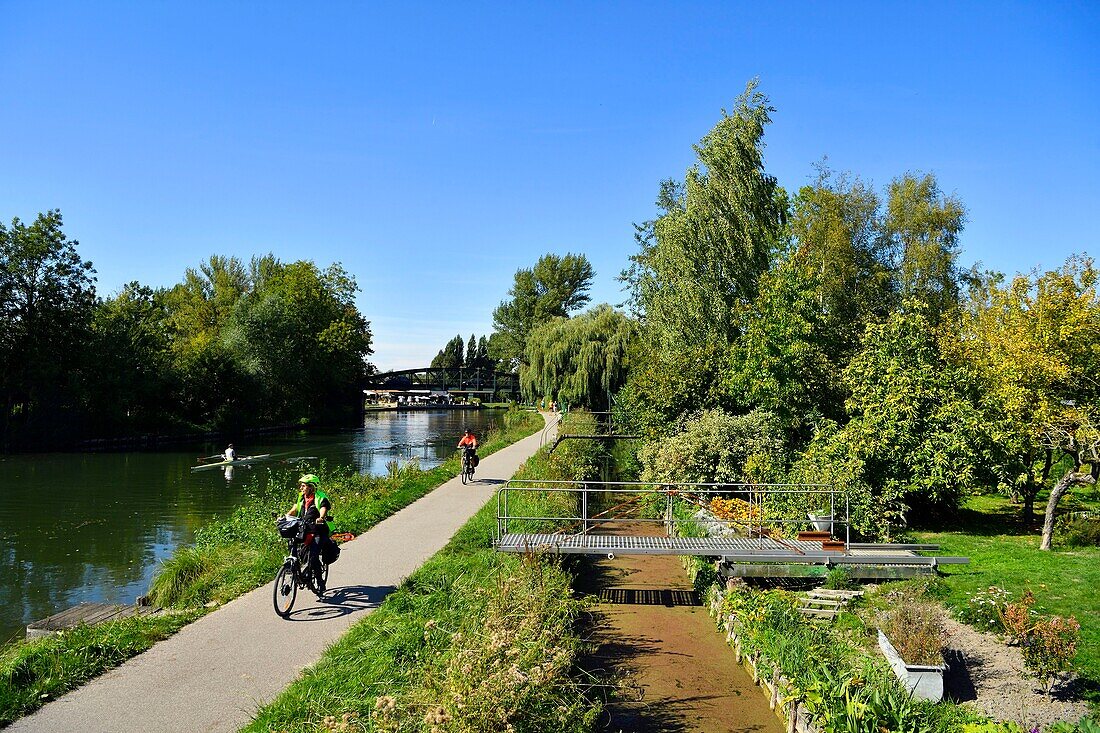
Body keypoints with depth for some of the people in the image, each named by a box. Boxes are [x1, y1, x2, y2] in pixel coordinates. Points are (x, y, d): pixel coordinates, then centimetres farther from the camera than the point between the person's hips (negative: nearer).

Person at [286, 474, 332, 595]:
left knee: (313, 557, -17)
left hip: (318, 532, -6)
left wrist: (320, 519, -45)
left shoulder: (321, 498, -8)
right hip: (304, 531, 6)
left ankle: (320, 583, -4)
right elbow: (293, 510, 5)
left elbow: (323, 512, -22)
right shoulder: (302, 498, 12)